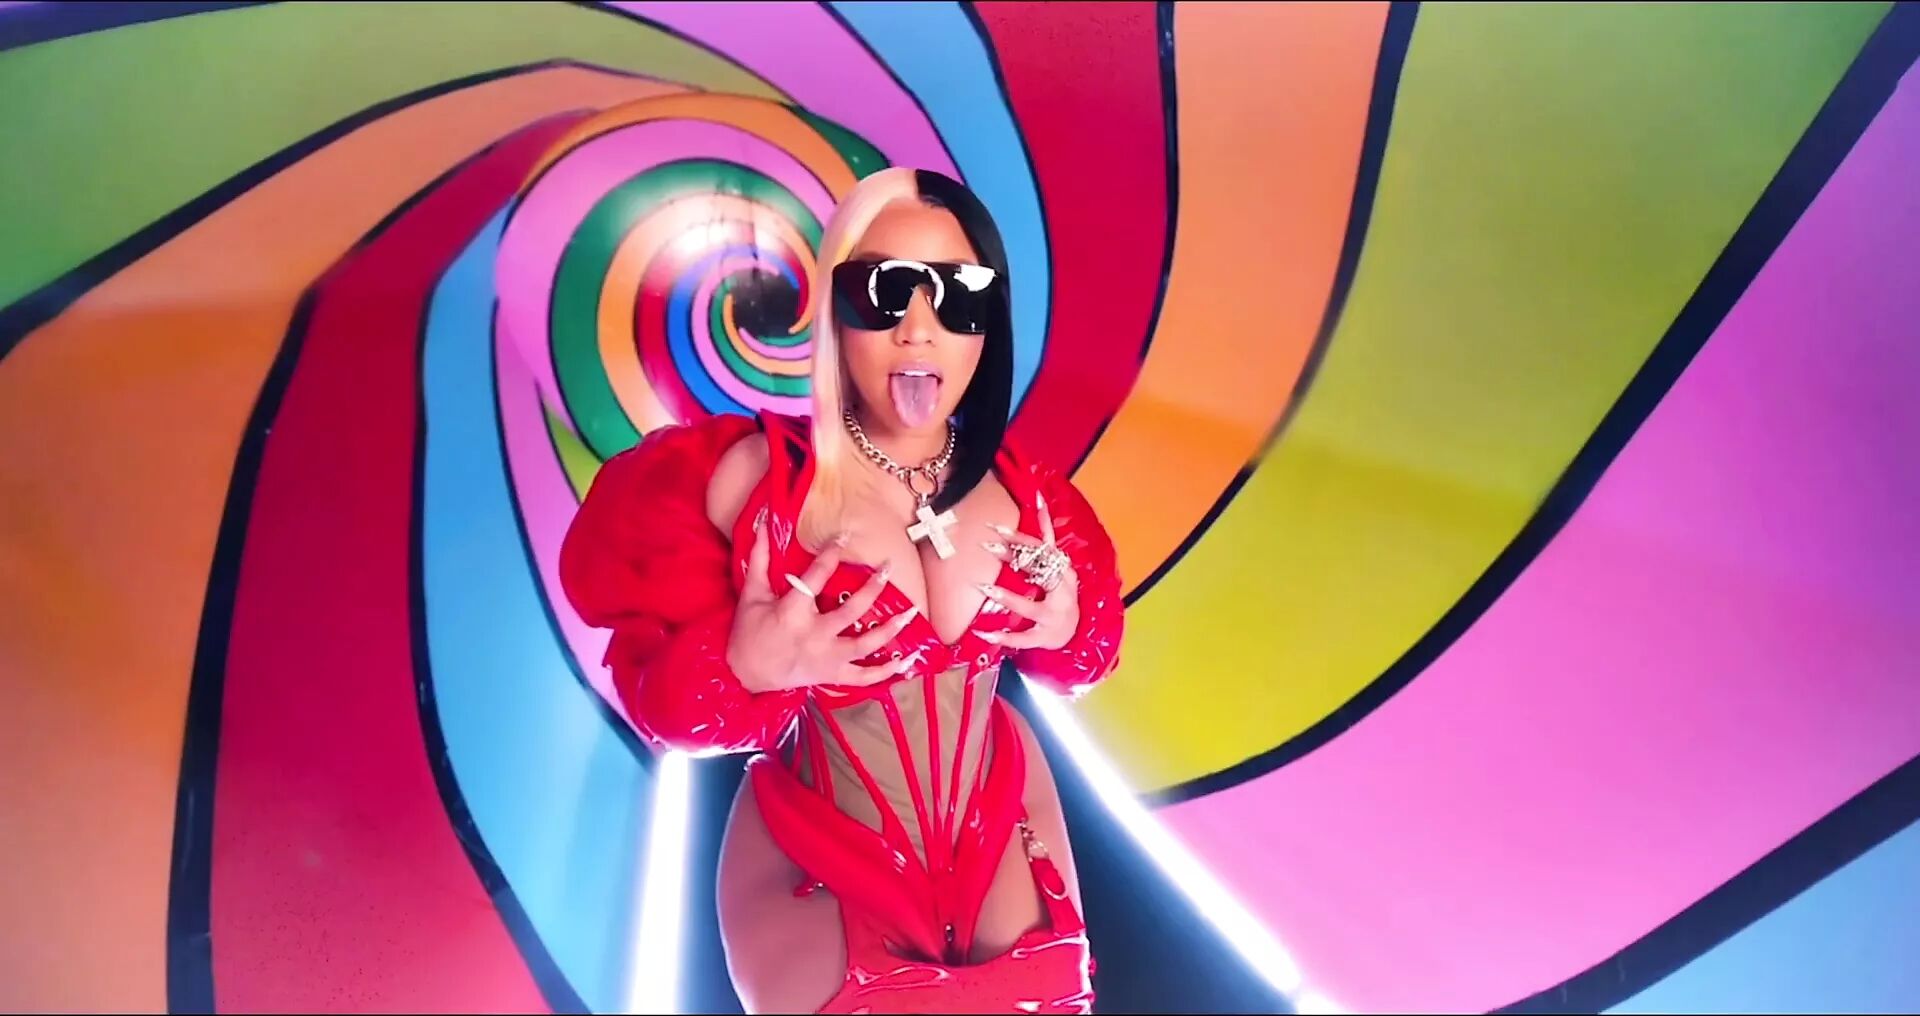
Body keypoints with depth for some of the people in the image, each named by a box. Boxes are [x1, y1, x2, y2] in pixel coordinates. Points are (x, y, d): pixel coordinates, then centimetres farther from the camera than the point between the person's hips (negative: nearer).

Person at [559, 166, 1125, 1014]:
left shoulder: (1019, 484, -9)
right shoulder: (751, 476, -21)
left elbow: (1075, 643, 7)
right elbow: (662, 694, -15)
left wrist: (1069, 627, -15)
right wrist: (744, 667, -34)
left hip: (1003, 837, 4)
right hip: (817, 870, -3)